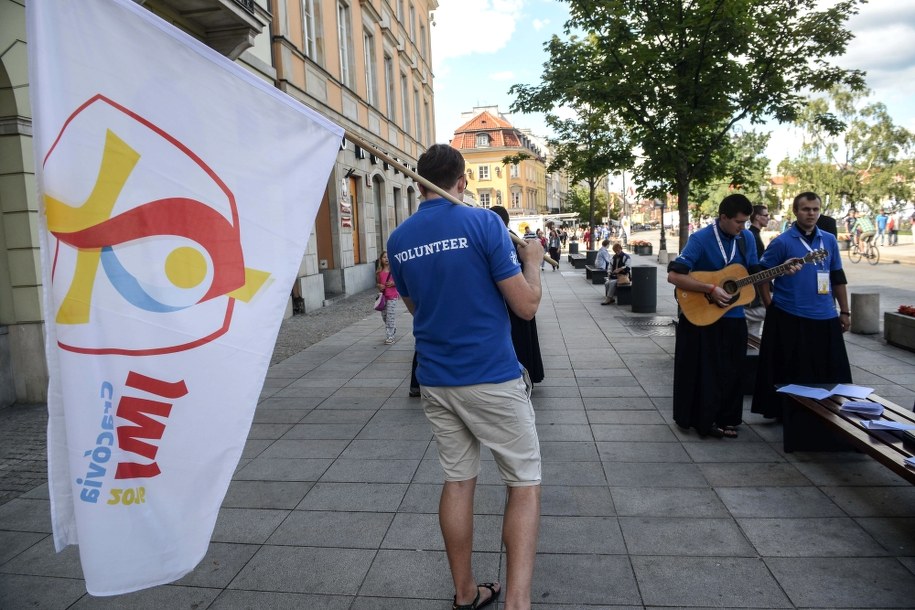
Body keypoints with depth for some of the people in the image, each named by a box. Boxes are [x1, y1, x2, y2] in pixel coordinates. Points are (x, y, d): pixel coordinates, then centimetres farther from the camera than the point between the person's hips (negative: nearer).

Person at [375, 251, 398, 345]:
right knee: (384, 316, 13)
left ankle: (389, 337, -2)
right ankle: (394, 328, 39)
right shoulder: (379, 272, 5)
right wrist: (379, 286, -8)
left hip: (392, 296, -4)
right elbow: (377, 283, 13)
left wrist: (393, 283, -17)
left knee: (390, 317, -6)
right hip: (382, 296, 5)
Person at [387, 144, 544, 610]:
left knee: (457, 482, 16)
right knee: (525, 485, 8)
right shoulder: (484, 223, -11)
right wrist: (532, 261, 6)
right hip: (492, 378, -5)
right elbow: (526, 306, -11)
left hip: (435, 380, 5)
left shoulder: (399, 239, 5)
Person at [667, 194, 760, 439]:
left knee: (731, 372, 12)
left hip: (733, 317, 5)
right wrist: (711, 289, -25)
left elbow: (754, 274, 13)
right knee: (704, 371, 4)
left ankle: (726, 419, 27)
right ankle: (703, 420, 18)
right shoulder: (701, 239, -15)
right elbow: (674, 275, -22)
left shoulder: (747, 238, 3)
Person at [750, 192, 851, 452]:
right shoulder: (782, 242, -6)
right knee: (793, 374, 6)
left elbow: (838, 277, 14)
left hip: (825, 319, 5)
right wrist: (771, 308, -7)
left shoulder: (829, 241, 9)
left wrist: (844, 311, 12)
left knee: (829, 372, 11)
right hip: (790, 318, -4)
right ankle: (788, 415, 21)